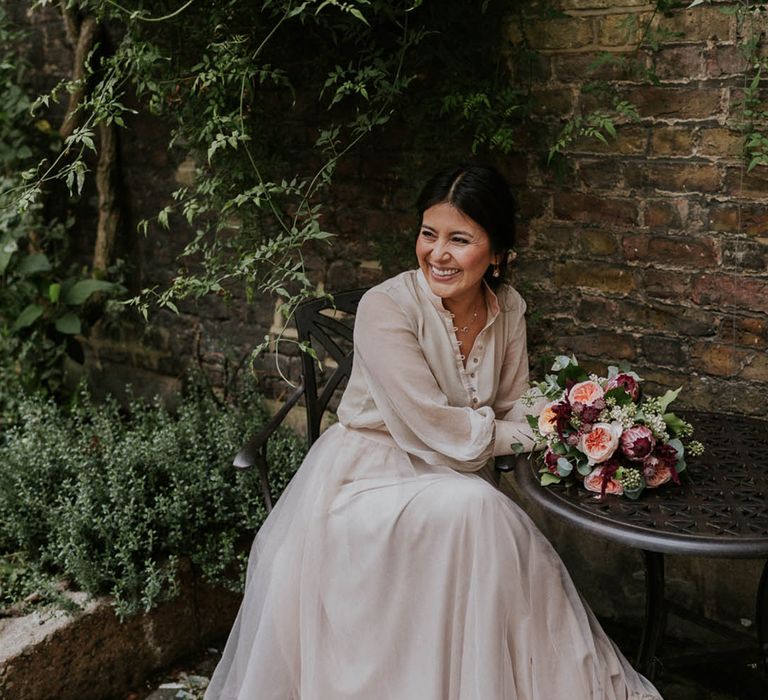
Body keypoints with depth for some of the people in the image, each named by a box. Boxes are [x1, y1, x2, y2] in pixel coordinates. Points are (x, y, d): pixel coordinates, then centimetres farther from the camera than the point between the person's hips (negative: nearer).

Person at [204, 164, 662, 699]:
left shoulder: (508, 308, -2)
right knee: (472, 509, -31)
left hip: (451, 481, 6)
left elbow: (514, 411, 5)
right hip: (367, 476, -5)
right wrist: (519, 436, -12)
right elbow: (435, 431, -23)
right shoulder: (386, 308, -20)